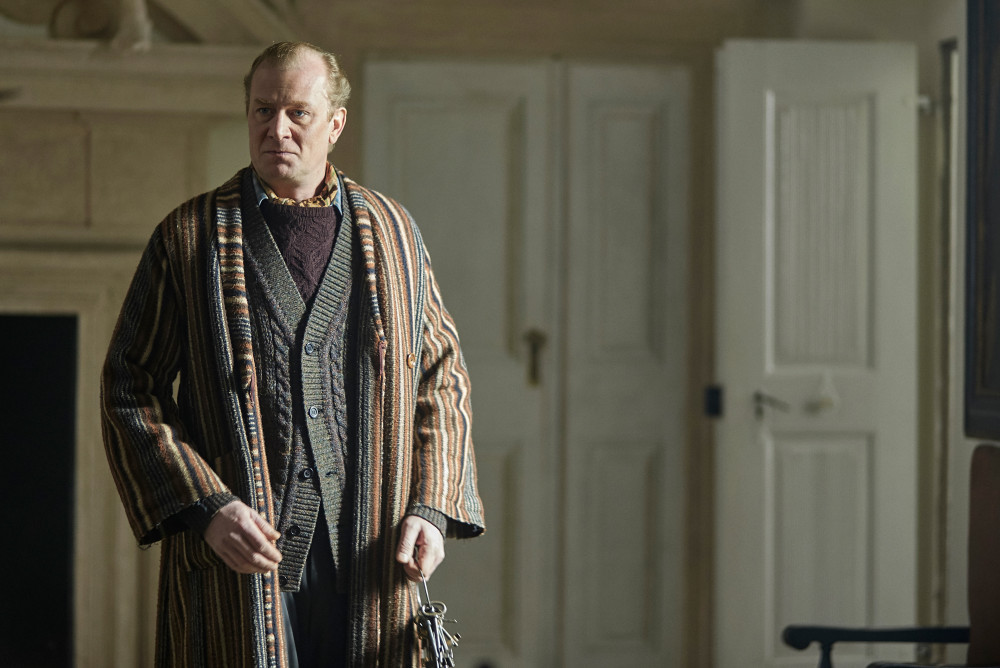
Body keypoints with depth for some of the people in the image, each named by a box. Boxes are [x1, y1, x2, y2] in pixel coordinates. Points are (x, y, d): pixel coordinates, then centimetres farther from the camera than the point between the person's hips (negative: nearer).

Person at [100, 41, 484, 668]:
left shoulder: (390, 231, 11)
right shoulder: (189, 237, 4)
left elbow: (443, 375, 15)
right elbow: (129, 387, 2)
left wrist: (431, 508, 2)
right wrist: (204, 507, -11)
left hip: (370, 557, 2)